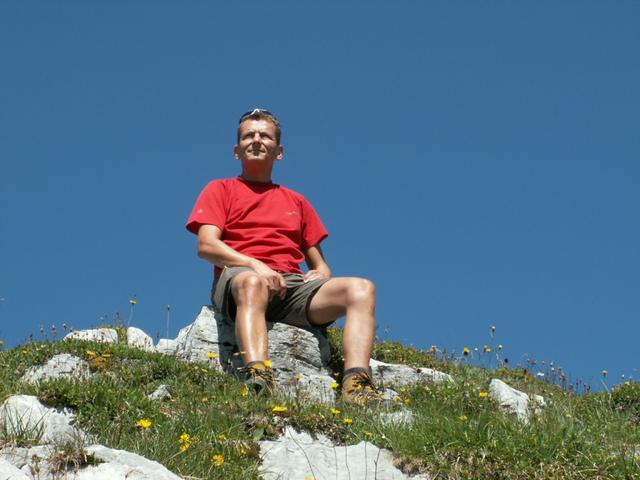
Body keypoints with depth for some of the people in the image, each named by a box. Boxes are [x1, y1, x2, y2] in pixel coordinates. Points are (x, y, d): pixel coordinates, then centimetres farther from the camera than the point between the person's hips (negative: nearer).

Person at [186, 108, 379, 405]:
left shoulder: (296, 202, 32)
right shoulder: (220, 190, 21)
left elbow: (318, 263, 29)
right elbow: (206, 246, 3)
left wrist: (321, 274, 2)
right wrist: (255, 265, -13)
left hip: (293, 284, 4)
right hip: (238, 278, -4)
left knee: (360, 288, -24)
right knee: (253, 283, -42)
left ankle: (356, 384, -43)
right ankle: (257, 379, -61)